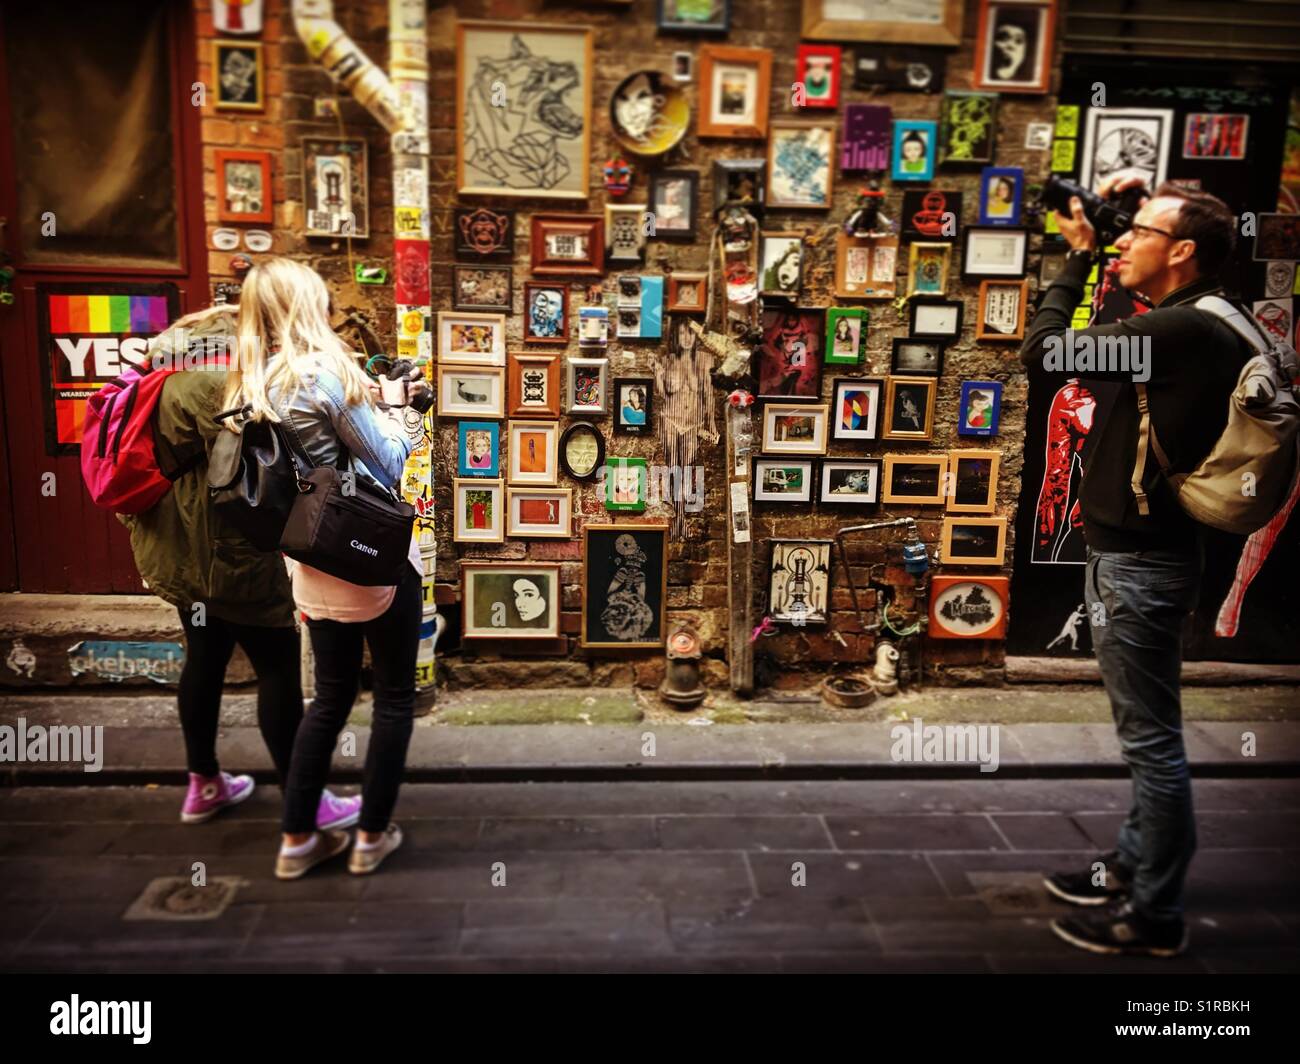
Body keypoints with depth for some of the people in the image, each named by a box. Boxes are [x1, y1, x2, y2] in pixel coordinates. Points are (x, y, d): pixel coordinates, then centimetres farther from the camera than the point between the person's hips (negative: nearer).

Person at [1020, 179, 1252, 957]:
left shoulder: (1181, 330, -21)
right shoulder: (1195, 325, 10)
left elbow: (1043, 354, -20)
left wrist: (1080, 257, -7)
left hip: (1140, 562, -11)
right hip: (1132, 550, 11)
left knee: (1153, 739, 1)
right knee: (1146, 731, 20)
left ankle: (1154, 915, 14)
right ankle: (1134, 865, 36)